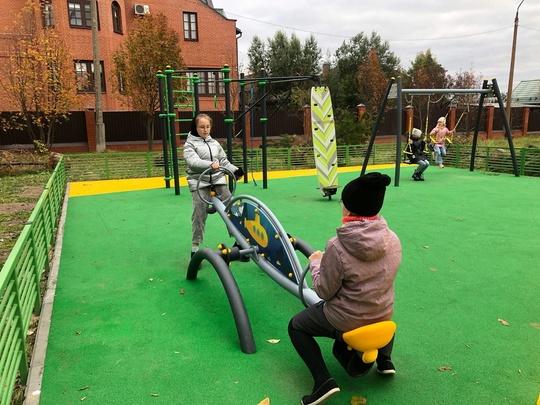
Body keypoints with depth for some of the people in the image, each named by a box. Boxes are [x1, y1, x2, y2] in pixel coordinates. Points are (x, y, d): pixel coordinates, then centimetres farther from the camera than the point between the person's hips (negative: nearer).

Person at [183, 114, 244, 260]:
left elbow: (224, 161, 16)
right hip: (199, 182, -4)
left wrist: (234, 170, 0)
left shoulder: (214, 143, 14)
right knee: (199, 214, -5)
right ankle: (195, 246, 7)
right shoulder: (190, 144, 0)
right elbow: (193, 161, -18)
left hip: (218, 179, 4)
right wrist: (210, 164, -32)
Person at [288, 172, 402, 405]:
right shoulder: (393, 240, -12)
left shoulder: (337, 247, -29)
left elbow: (324, 291, -18)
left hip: (345, 322, -5)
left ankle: (323, 381, 3)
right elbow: (382, 277, 3)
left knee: (296, 326, 17)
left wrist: (316, 263, 0)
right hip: (383, 318, 6)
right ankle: (384, 360, 30)